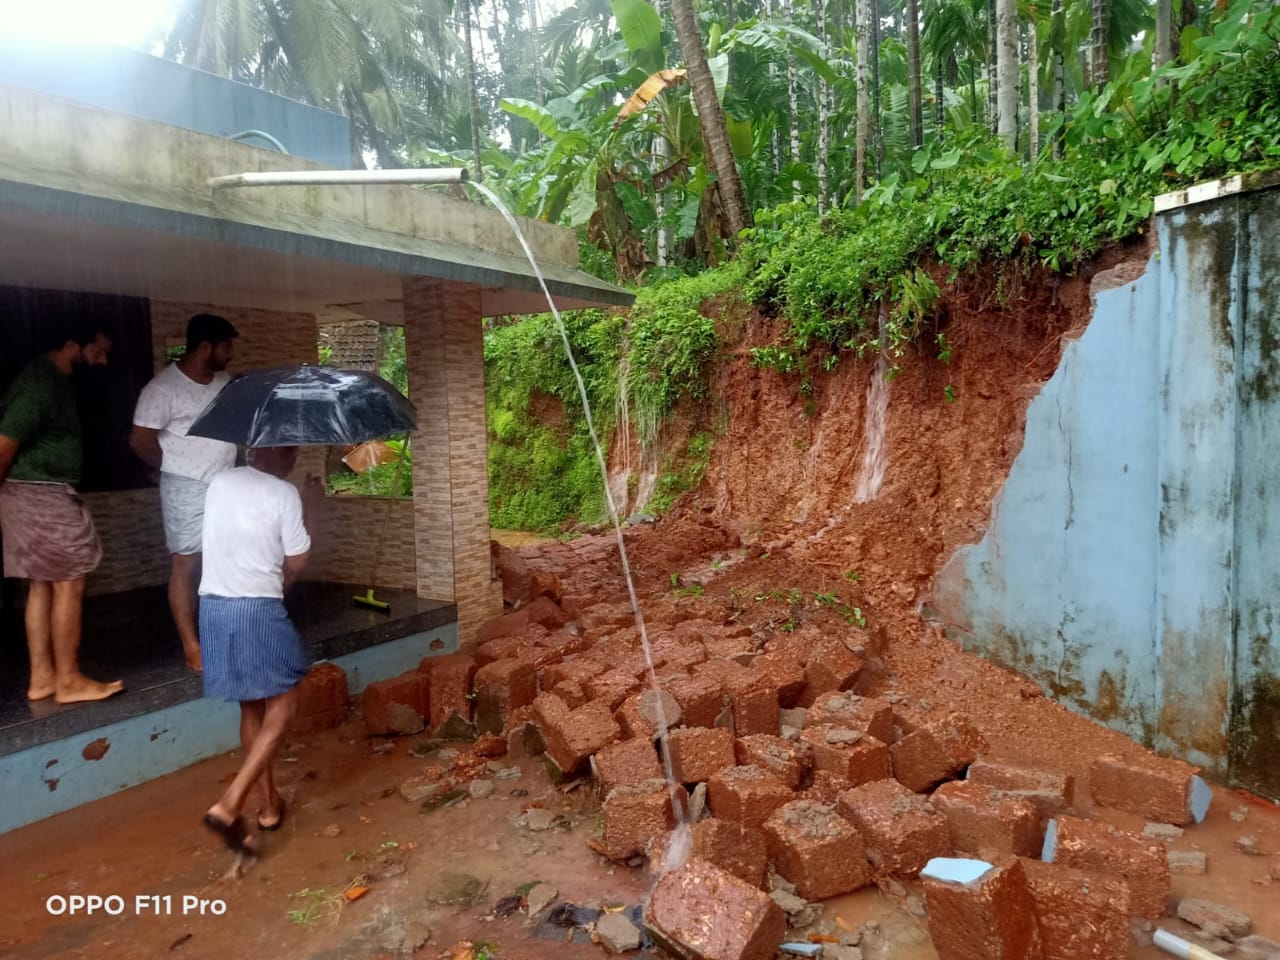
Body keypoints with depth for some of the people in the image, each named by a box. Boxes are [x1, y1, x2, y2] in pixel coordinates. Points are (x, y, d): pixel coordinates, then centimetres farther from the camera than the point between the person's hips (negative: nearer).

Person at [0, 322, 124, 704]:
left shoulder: (53, 379, 13)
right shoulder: (42, 385, -18)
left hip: (43, 493, 10)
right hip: (39, 494, -10)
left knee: (42, 585, 11)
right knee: (69, 585, -4)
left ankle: (42, 676, 18)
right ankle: (69, 681, 4)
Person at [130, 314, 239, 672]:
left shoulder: (223, 381, 8)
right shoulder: (164, 387, -13)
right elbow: (140, 440, -12)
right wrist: (176, 470, 0)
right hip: (187, 489, -6)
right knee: (186, 564, 1)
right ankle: (192, 647, 8)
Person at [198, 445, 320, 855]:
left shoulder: (219, 483, 8)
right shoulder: (284, 493, -10)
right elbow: (296, 562, -4)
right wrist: (306, 509, 6)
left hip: (214, 606, 7)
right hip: (258, 609, -7)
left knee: (251, 707, 18)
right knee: (283, 707, 6)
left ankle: (269, 804, 28)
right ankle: (229, 805, -5)